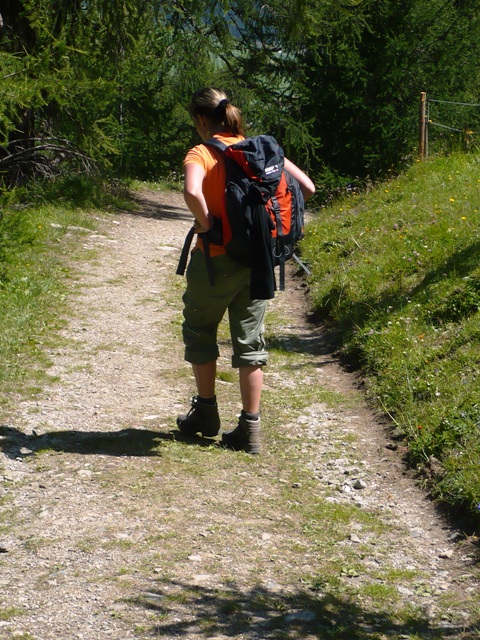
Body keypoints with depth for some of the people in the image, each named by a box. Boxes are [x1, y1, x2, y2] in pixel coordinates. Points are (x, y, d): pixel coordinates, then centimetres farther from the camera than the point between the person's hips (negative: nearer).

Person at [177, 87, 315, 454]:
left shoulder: (201, 155, -11)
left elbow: (192, 193, -32)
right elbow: (306, 187, 1)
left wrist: (207, 226, -16)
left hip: (216, 259, -4)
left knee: (200, 333, 18)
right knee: (251, 341, 11)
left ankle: (206, 412, 28)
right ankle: (250, 427, 12)